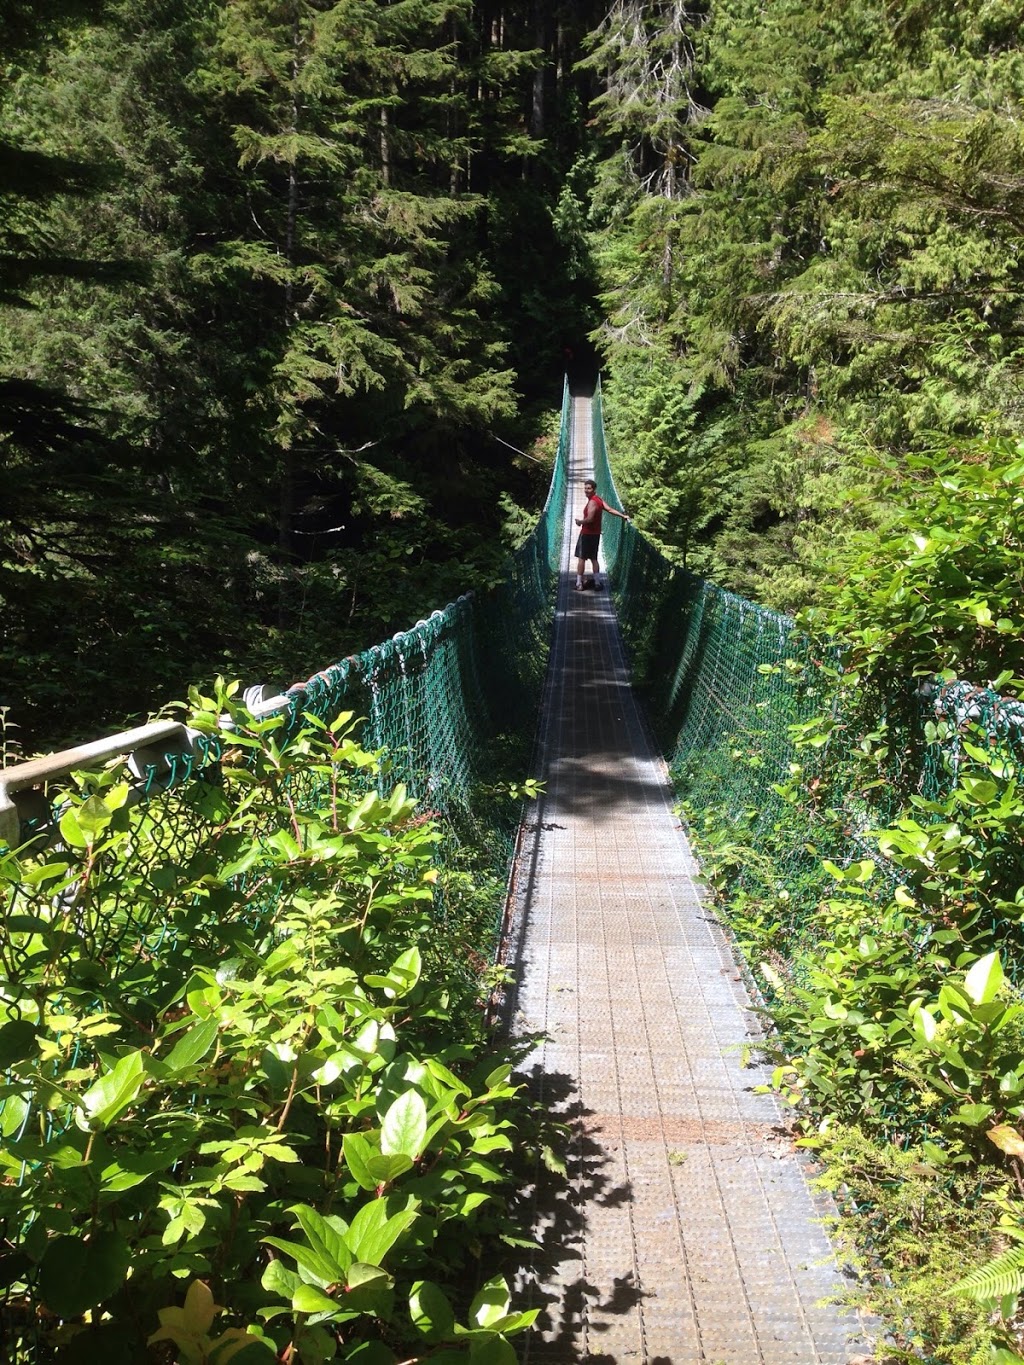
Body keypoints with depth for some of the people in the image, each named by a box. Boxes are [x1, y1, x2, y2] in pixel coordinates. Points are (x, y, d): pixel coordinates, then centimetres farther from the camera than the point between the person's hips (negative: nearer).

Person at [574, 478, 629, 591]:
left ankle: (579, 584, -5)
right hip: (595, 534, 9)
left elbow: (590, 519, -27)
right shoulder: (599, 500, 8)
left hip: (587, 534, -9)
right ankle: (597, 582, 18)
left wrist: (580, 521, -11)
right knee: (593, 558, 16)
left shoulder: (592, 502, -19)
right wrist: (623, 516, 7)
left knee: (581, 558, -4)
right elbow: (610, 509, 3)